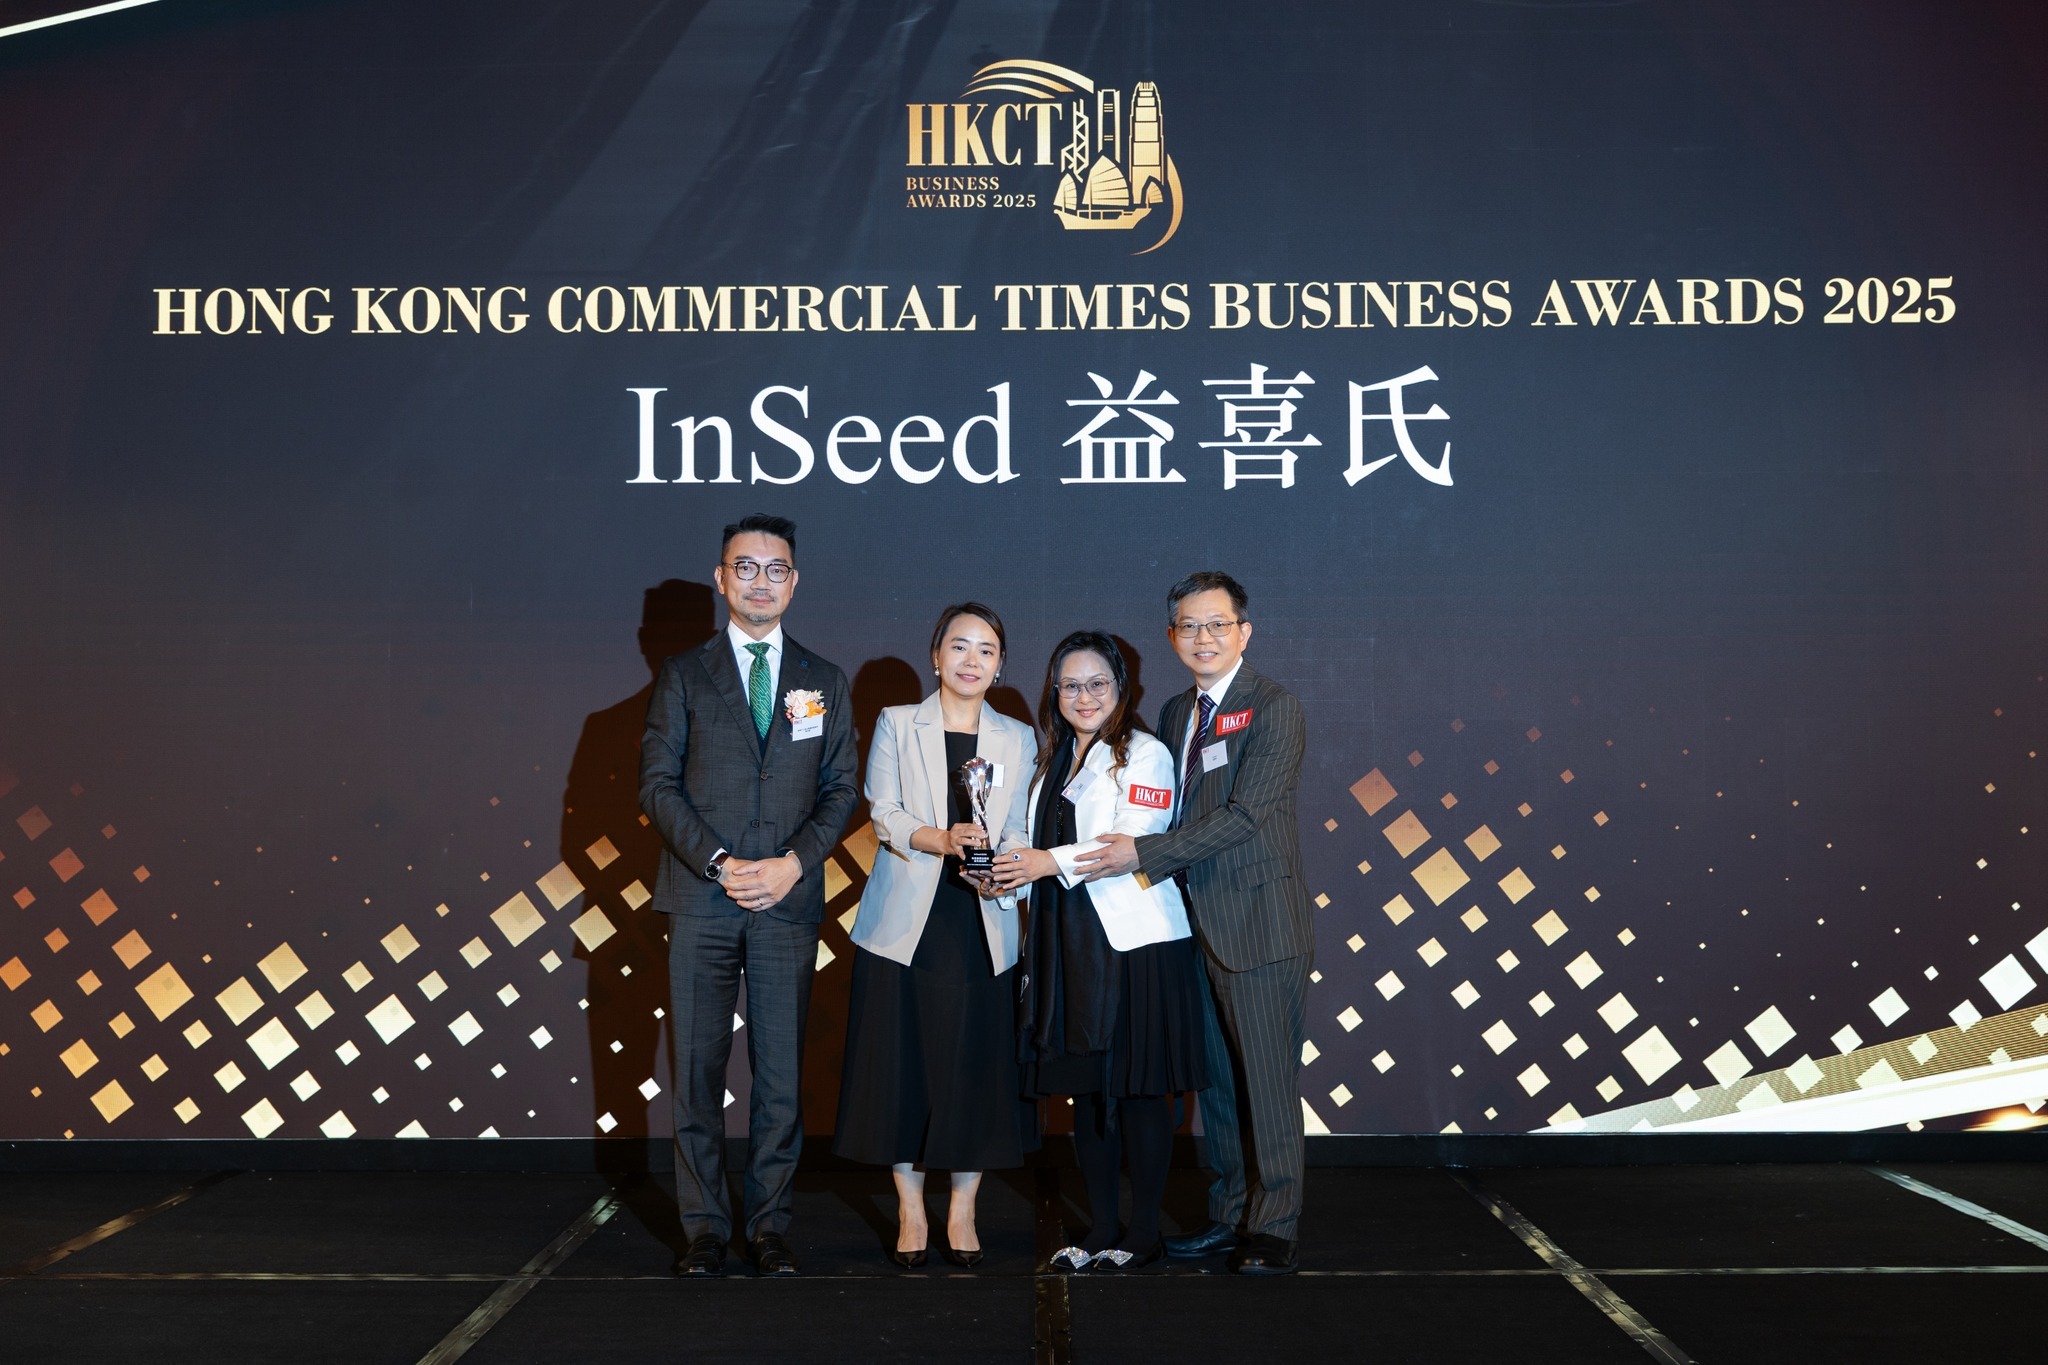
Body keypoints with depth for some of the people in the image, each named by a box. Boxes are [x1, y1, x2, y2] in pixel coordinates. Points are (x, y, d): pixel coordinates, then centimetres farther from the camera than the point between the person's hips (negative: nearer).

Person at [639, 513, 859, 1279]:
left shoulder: (824, 683, 12)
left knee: (782, 1073, 2)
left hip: (788, 901, 1)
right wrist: (720, 863, -11)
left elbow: (840, 789, 8)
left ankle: (771, 1228, 11)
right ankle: (704, 1228, 10)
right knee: (697, 1069, 1)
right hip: (700, 900, -1)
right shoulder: (683, 677, 8)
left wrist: (793, 862, -8)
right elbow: (658, 784, 1)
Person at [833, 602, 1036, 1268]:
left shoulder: (1018, 739, 11)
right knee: (903, 1069, 2)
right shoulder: (896, 724, 7)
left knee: (977, 1071, 2)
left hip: (982, 929, 1)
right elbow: (885, 814, -3)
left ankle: (962, 1214, 16)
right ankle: (910, 1213, 15)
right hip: (906, 924, -1)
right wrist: (941, 840, -22)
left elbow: (1020, 831, 5)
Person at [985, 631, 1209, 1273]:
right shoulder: (1053, 761, 18)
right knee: (1084, 1087, 9)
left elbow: (1132, 841, -16)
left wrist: (1052, 862, -21)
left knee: (1138, 1089, -1)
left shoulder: (1144, 755, -4)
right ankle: (1101, 1226, 18)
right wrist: (1006, 873, 1)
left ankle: (1144, 1231, 8)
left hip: (1133, 942, -7)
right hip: (1066, 943, 7)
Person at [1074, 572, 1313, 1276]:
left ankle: (1273, 1229, 5)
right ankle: (1229, 1217, 23)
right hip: (1197, 921, 8)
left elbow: (1244, 816, -18)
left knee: (1268, 1081, -2)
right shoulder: (1176, 712, 15)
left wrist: (1144, 854, -18)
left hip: (1259, 924, -8)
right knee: (1217, 1080, 13)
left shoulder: (1274, 708, -10)